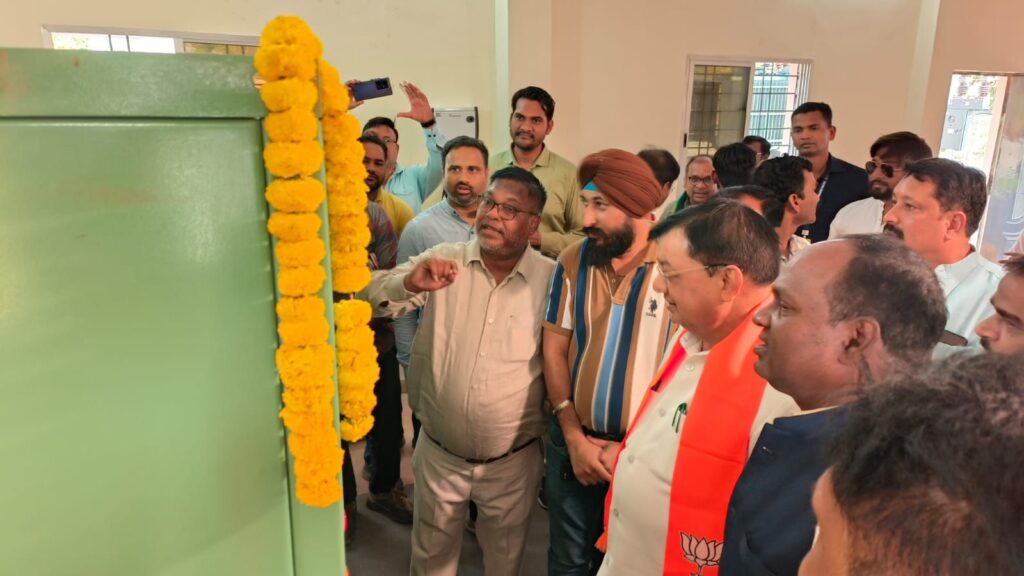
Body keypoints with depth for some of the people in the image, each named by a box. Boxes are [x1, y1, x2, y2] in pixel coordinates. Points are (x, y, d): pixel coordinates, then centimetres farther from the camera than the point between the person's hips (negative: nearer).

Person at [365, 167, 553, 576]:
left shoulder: (551, 279, -11)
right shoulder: (443, 260, -7)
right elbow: (371, 296, -9)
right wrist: (409, 284, -30)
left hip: (512, 461, -1)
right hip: (438, 453, 2)